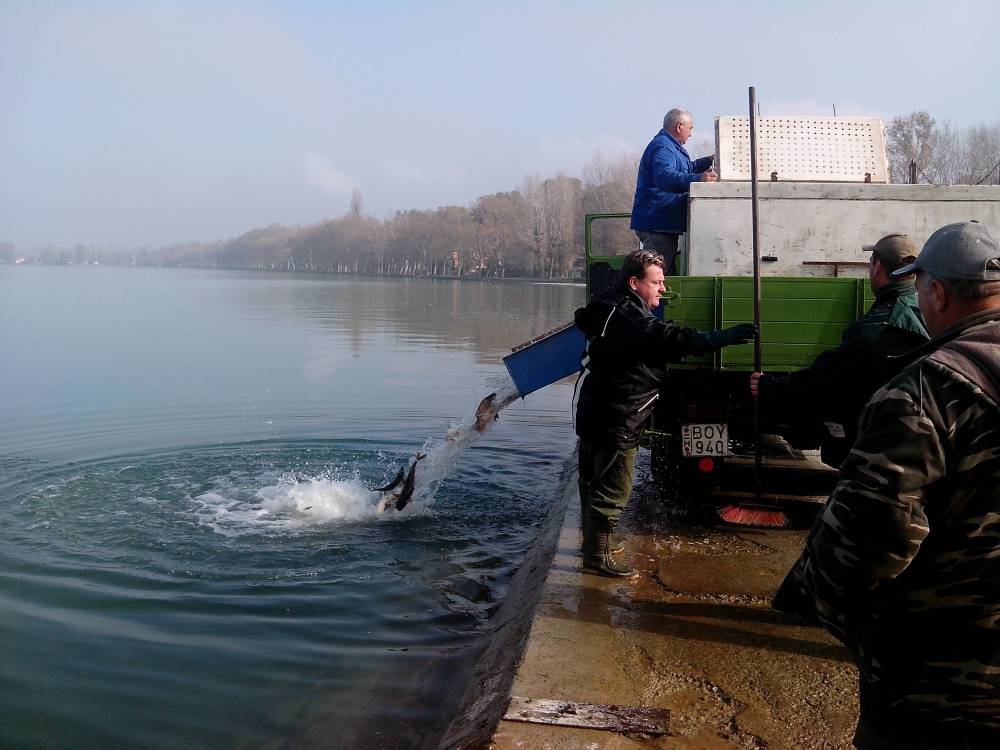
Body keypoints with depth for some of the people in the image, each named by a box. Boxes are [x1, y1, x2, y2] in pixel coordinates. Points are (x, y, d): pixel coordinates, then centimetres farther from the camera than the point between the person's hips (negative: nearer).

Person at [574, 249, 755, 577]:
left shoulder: (608, 308, 8)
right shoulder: (630, 317, -24)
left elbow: (584, 318, 29)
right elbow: (671, 338, -34)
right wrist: (725, 337, -37)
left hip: (594, 413, 11)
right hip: (616, 420, -11)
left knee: (594, 481, 21)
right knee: (613, 489, -1)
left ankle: (595, 540, 36)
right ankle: (598, 556, 7)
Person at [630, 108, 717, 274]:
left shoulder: (669, 146, 23)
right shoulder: (662, 147, -14)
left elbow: (688, 168, 41)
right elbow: (664, 175, -35)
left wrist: (710, 161, 32)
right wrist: (697, 179, -45)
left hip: (663, 224, 12)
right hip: (657, 224, -12)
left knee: (668, 272, 15)